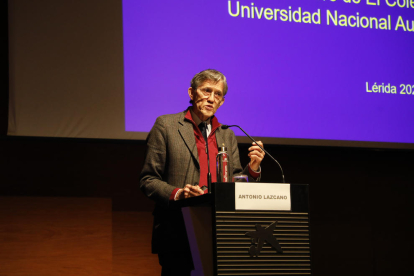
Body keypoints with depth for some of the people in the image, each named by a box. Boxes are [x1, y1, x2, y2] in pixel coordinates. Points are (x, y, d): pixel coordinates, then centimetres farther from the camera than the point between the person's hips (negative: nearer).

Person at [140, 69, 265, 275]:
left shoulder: (227, 135, 20)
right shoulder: (166, 125, 5)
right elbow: (148, 180, 0)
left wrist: (252, 168, -2)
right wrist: (176, 194, -18)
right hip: (178, 234, -4)